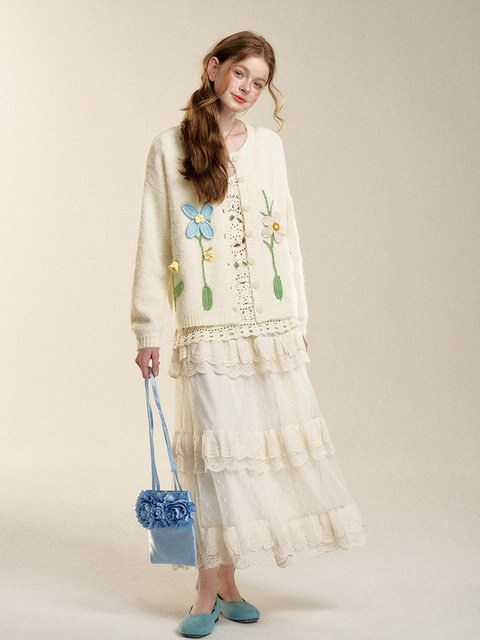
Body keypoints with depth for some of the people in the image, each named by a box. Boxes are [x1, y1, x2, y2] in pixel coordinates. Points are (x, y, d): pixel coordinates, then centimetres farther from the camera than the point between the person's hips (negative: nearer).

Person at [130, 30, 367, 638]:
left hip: (272, 325, 3)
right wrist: (147, 329, 0)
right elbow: (153, 244, 2)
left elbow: (286, 231, 13)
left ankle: (224, 584, 16)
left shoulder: (268, 144, 12)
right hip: (208, 330, -3)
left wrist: (297, 316, 10)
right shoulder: (170, 147, 3)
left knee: (280, 435, 2)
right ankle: (214, 588, 10)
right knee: (216, 445, -4)